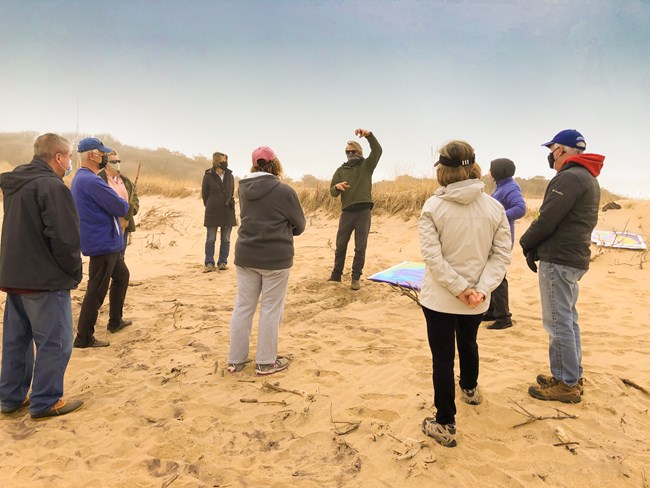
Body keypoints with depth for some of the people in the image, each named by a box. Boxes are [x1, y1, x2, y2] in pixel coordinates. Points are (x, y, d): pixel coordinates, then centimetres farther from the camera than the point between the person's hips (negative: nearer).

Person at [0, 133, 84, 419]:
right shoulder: (52, 186, -18)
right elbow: (64, 238, -22)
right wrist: (74, 272, -8)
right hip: (46, 280, -9)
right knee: (54, 342, 2)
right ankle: (45, 402, 11)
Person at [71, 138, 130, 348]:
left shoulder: (81, 178, 13)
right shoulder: (91, 181, -22)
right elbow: (122, 208, -20)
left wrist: (115, 195, 3)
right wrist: (120, 192, 0)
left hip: (109, 243, 11)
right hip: (103, 244, -11)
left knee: (122, 276, 23)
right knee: (96, 291, -3)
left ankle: (115, 321, 34)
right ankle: (84, 338, 8)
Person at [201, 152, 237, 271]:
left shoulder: (230, 176, 5)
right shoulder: (208, 176, -5)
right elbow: (204, 194, 4)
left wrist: (230, 202, 7)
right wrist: (211, 207, 10)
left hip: (227, 212, 3)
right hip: (212, 212, -3)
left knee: (225, 239, 6)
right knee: (211, 239, 3)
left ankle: (222, 262, 16)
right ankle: (209, 263, 12)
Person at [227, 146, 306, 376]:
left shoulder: (243, 188, 2)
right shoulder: (284, 191, -13)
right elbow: (299, 224, 0)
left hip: (246, 254, 5)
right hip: (275, 257, -5)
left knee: (243, 305, 12)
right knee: (271, 308, 6)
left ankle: (236, 359, 22)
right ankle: (266, 362, 15)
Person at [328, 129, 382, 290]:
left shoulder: (366, 165, 4)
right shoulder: (341, 170, 10)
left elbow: (377, 151, -14)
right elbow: (332, 192, 5)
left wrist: (368, 135, -29)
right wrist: (337, 187, -19)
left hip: (363, 212, -2)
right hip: (347, 212, 2)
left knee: (360, 248, 4)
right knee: (340, 245, 9)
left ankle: (356, 278, 14)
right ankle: (336, 275, 22)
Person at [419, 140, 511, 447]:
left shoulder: (433, 207, -14)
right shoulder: (494, 207, -5)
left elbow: (432, 256, -18)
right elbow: (502, 254, -10)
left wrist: (460, 289, -15)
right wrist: (480, 289, -14)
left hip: (439, 298, -4)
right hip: (476, 300, 4)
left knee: (443, 358, 6)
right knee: (468, 344, 28)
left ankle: (445, 425, 13)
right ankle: (470, 389, 54)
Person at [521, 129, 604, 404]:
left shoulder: (569, 178, -16)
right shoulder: (588, 178, 17)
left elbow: (547, 220, -20)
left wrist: (527, 243, -2)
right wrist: (537, 248, 9)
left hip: (558, 261, -10)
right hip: (574, 258, 10)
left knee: (558, 322, -2)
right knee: (567, 319, 17)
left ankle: (566, 384, 7)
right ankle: (572, 376, 27)